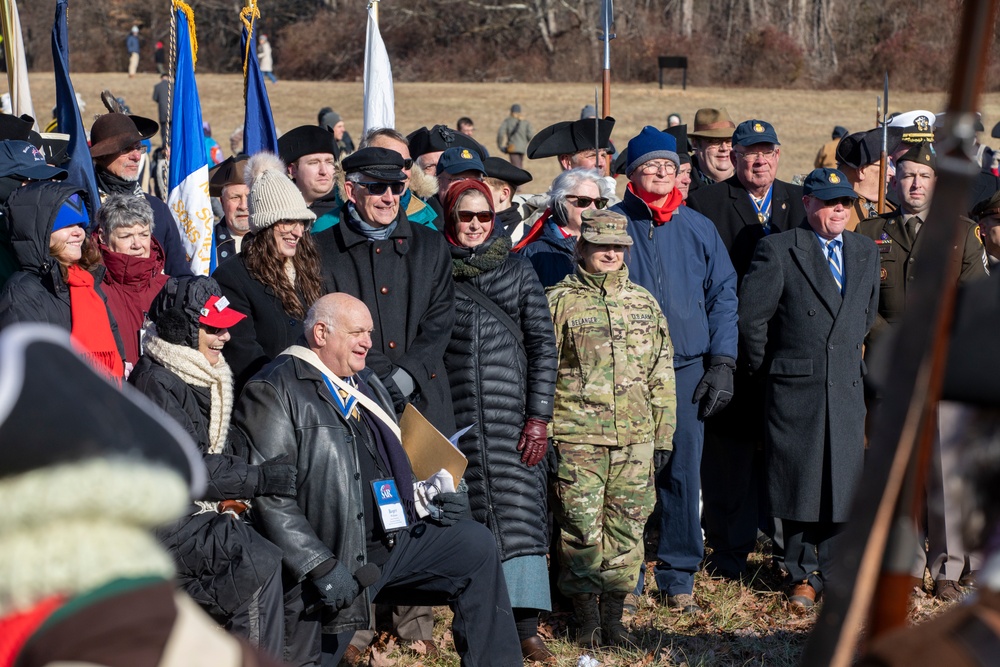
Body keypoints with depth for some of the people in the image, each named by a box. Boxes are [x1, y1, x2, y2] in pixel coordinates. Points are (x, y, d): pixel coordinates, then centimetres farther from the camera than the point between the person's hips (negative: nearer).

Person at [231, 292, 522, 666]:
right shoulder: (277, 391, -9)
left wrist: (435, 497, 7)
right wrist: (321, 566, -21)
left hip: (393, 538, 7)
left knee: (476, 545, -3)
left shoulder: (368, 386, 20)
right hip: (330, 555, -7)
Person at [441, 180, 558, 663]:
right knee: (467, 514, 0)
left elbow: (542, 343, 5)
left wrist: (539, 417, -3)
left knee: (519, 510, -7)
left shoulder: (518, 269, 9)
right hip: (453, 414, 0)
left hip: (510, 410, 0)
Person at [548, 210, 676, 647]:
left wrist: (663, 436, 12)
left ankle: (613, 615, 15)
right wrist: (544, 430, -4)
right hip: (578, 437, -3)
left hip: (636, 438, 4)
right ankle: (587, 618, 8)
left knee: (627, 528, 5)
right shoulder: (560, 301, 2)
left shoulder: (643, 302, 13)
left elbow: (662, 373, 16)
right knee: (582, 529, -3)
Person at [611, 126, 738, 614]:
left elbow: (723, 295, 10)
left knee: (682, 473, 2)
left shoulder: (699, 229, 9)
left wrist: (722, 362, 1)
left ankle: (678, 577, 12)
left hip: (686, 369, 2)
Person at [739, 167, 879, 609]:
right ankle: (804, 574, 14)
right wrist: (767, 368, 2)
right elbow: (751, 316, -5)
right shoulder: (778, 250, -5)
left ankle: (830, 570, 16)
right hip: (794, 389, -4)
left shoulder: (865, 252, 11)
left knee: (842, 483, 3)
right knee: (798, 483, 1)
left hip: (846, 388, 4)